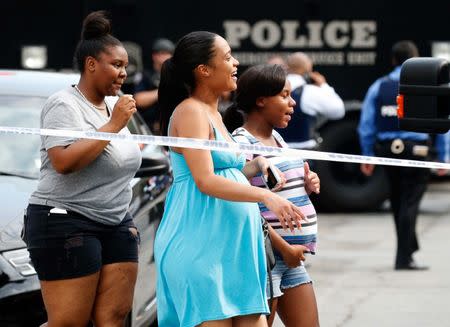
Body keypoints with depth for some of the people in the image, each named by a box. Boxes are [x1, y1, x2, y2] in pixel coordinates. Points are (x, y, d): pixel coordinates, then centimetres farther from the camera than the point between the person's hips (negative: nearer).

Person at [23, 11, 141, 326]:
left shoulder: (113, 105, 14)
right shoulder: (64, 105, -10)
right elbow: (63, 162, -25)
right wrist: (113, 125, -21)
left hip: (115, 226, 8)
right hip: (66, 225, -8)